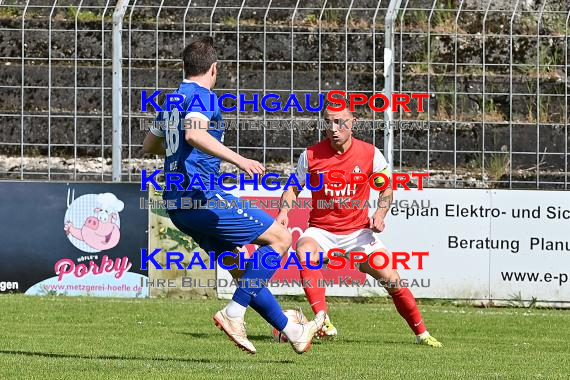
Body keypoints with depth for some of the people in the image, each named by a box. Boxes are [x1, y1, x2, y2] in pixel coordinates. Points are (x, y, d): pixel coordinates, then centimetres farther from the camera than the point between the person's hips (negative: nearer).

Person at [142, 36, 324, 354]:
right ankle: (234, 313, -12)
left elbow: (150, 145, 34)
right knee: (280, 237, -3)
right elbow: (193, 133, -29)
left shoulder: (173, 101, 20)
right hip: (202, 195, -10)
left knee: (242, 268, 15)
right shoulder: (202, 96, -8)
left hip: (177, 205, 10)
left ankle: (291, 331, 19)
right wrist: (238, 159, -34)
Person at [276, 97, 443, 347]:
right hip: (321, 230, -1)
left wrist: (380, 214, -7)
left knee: (391, 278, -7)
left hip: (357, 231, 1)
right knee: (305, 253, -35)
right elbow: (294, 188, 7)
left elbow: (387, 186, 10)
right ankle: (323, 322, -38)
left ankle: (422, 333, 12)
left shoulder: (370, 154, -6)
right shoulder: (311, 155, -7)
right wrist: (284, 211, -11)